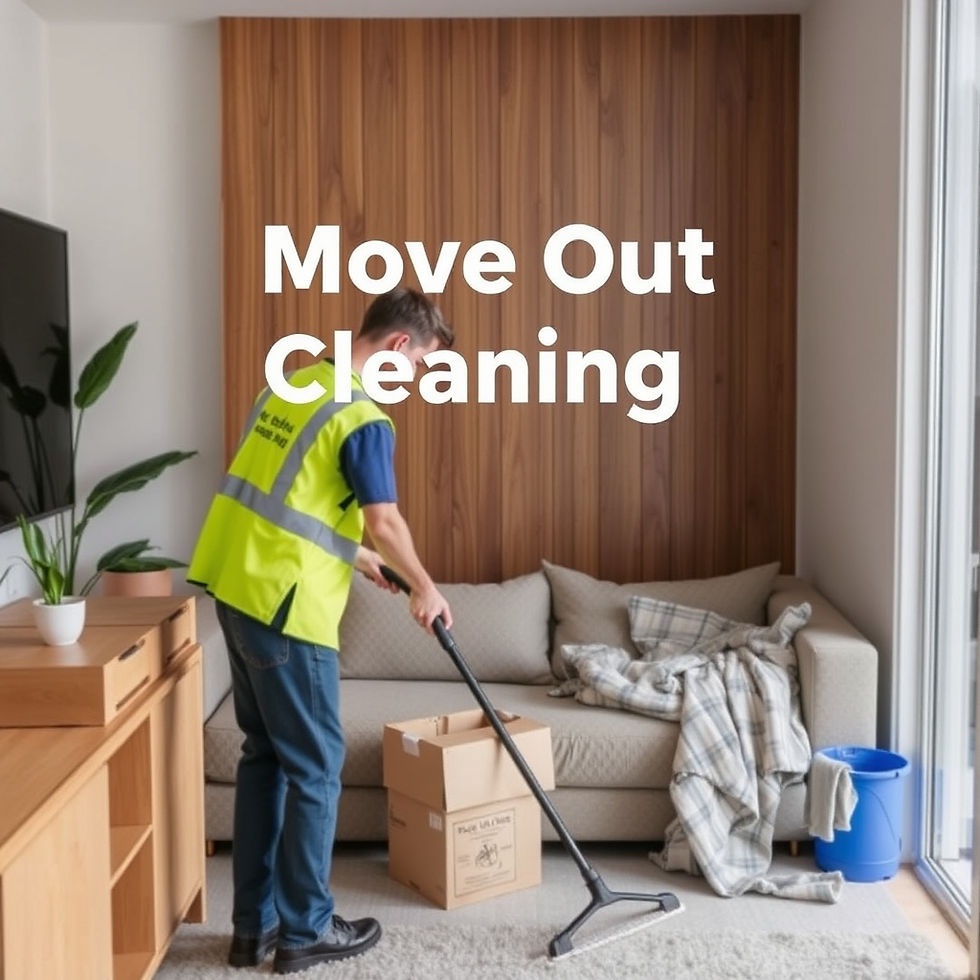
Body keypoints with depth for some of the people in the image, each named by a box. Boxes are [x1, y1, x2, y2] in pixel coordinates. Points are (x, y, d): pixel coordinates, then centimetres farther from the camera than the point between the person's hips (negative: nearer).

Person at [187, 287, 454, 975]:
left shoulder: (292, 386, 14)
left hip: (235, 588, 9)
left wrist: (353, 555, 27)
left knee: (264, 756, 16)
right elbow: (385, 521, -15)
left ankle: (254, 925, 24)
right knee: (315, 766, 4)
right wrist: (425, 588, 2)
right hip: (286, 607, -9)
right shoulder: (364, 419, -14)